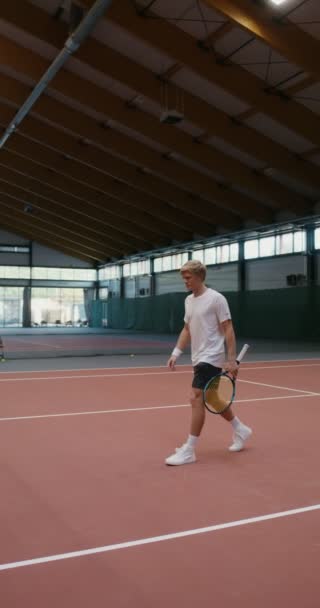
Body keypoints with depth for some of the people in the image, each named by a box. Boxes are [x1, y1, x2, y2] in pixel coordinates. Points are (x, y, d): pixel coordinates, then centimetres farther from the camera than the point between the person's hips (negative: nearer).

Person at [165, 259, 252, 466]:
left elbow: (228, 329, -13)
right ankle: (240, 430, 37)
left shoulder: (216, 298, -13)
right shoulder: (189, 300, 10)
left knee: (196, 399, -13)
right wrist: (176, 353, 9)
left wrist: (232, 360, -17)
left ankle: (189, 450, -5)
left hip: (211, 358, -8)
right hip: (198, 358, 8)